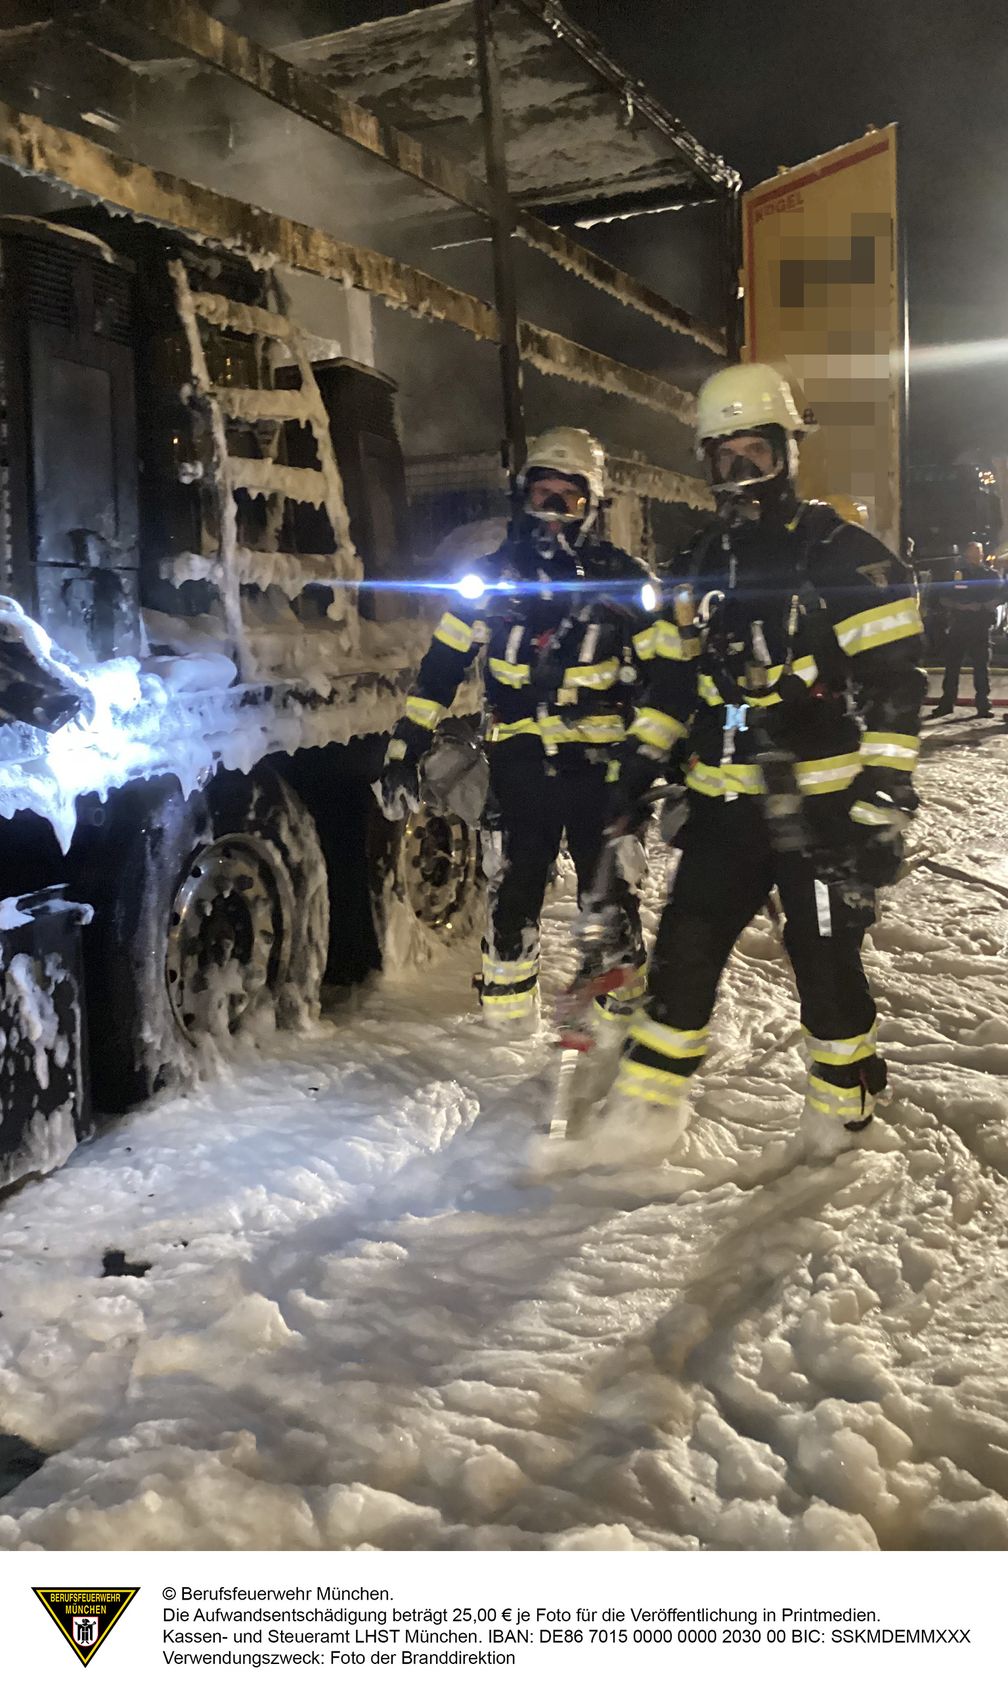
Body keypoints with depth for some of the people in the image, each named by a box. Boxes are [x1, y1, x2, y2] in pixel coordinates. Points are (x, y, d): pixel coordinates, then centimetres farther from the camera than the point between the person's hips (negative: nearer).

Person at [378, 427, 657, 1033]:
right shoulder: (493, 577, 6)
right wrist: (406, 747, 2)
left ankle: (622, 1021, 22)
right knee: (511, 903, 3)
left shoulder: (624, 580, 3)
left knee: (611, 900, 6)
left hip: (600, 764, -1)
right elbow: (441, 666, 7)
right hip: (520, 765, 1)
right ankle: (509, 1031, 16)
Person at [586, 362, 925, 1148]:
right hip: (724, 803, 5)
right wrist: (640, 762, 12)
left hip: (822, 803, -5)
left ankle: (845, 1115, 24)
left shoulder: (844, 555, -5)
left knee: (827, 964, 4)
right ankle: (646, 1103, 18)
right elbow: (673, 675, 19)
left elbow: (894, 684, -10)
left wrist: (885, 800, -16)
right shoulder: (704, 564, 14)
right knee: (685, 951, 6)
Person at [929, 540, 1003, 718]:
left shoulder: (991, 575, 11)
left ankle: (983, 705, 2)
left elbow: (1000, 596, 2)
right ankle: (946, 703, 5)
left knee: (982, 666, -1)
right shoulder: (956, 574, 11)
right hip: (958, 625, 0)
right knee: (952, 665, 0)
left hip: (981, 626, 0)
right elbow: (943, 598, 8)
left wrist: (982, 606, -11)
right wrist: (959, 605, -6)